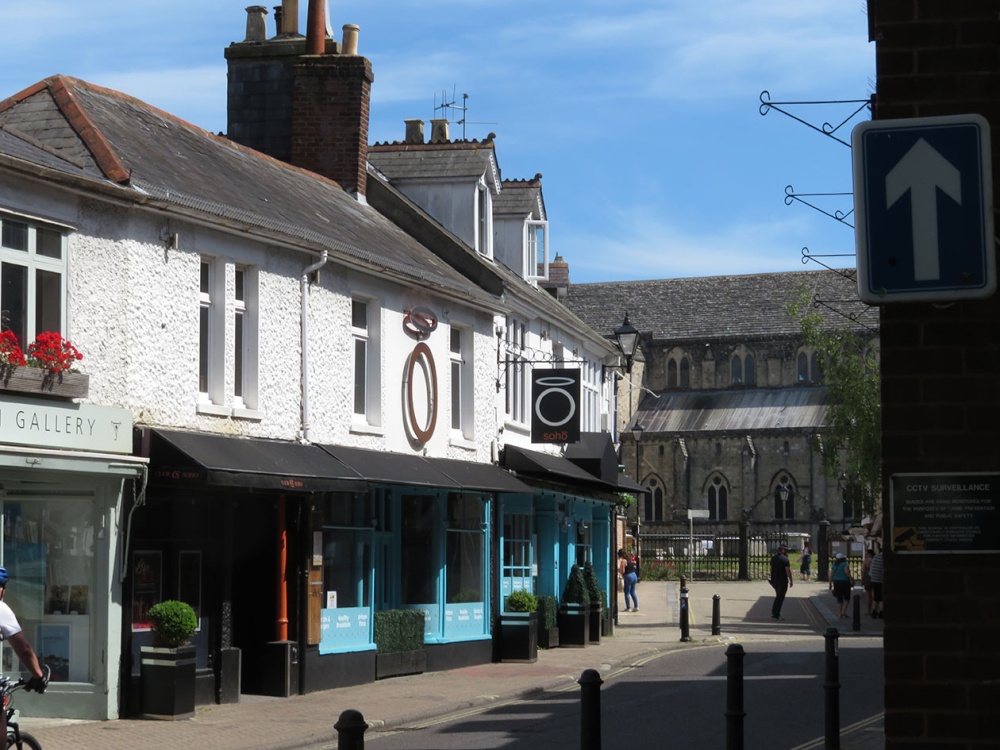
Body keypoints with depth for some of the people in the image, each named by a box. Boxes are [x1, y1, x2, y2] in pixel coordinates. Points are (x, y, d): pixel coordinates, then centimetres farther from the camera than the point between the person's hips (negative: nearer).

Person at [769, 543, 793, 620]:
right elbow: (788, 571, -17)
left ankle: (774, 613, 15)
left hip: (774, 581, 7)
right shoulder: (785, 559, -14)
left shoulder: (773, 558, 10)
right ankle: (775, 614, 0)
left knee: (778, 596, 18)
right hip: (782, 581, -7)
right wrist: (791, 581, -9)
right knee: (780, 597, 0)